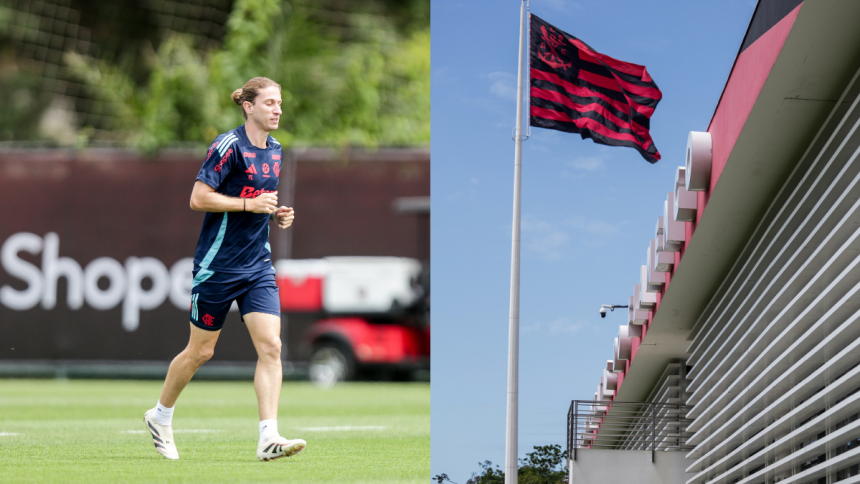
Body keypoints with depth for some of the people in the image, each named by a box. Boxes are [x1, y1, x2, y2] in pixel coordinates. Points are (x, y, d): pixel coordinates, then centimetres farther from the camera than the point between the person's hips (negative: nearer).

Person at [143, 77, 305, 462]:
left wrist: (277, 214, 6)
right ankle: (160, 416, 30)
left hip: (258, 264, 6)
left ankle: (269, 437, -14)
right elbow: (198, 199, -16)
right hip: (218, 265, -6)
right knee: (200, 351, 6)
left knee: (271, 346, -10)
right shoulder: (229, 146, -14)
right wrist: (248, 203, -22)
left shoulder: (275, 151, 10)